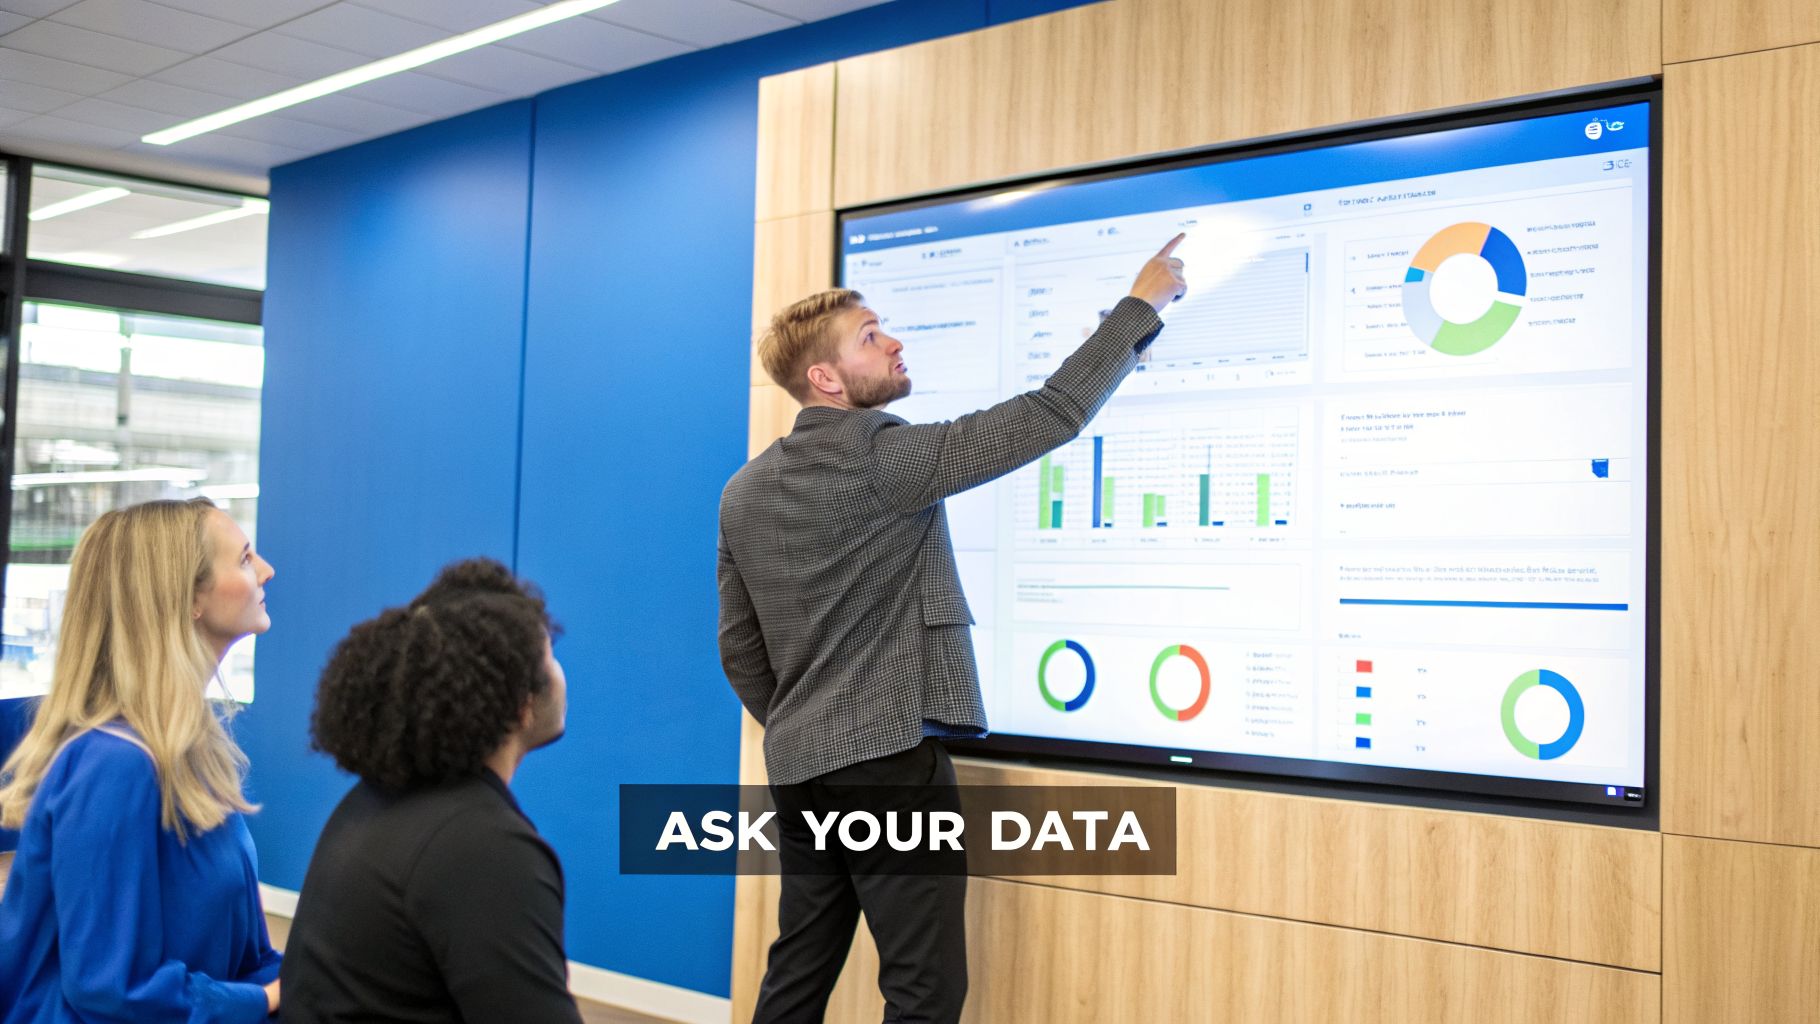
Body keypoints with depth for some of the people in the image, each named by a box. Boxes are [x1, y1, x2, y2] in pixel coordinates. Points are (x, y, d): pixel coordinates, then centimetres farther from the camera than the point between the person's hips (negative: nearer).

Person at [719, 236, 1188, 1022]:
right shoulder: (881, 455, -13)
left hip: (797, 771, 8)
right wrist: (1143, 305, -6)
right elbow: (1048, 418, -14)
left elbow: (739, 648, 12)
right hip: (890, 760, -8)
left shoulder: (744, 492, 9)